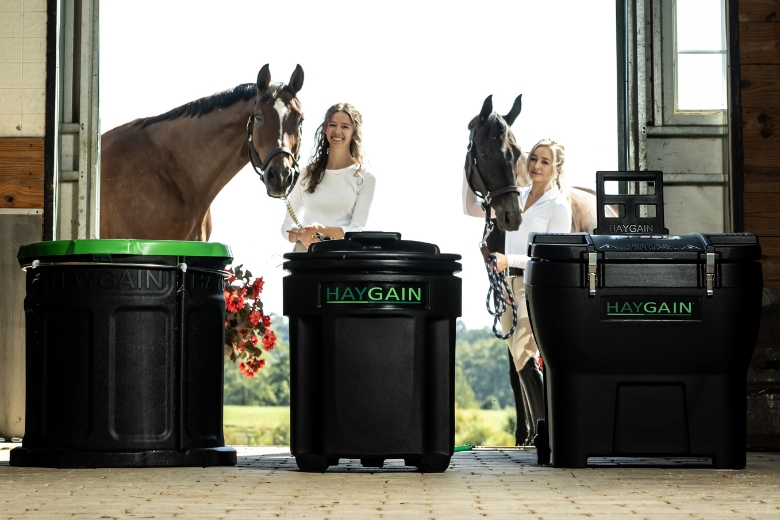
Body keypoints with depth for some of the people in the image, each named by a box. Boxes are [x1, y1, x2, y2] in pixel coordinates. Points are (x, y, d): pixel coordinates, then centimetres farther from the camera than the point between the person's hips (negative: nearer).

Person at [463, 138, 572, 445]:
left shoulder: (558, 206, -4)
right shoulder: (516, 198, 15)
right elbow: (471, 209, 17)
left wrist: (509, 260, -20)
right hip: (509, 284, 7)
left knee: (522, 354, -17)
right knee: (516, 360, 6)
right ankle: (527, 433, 11)